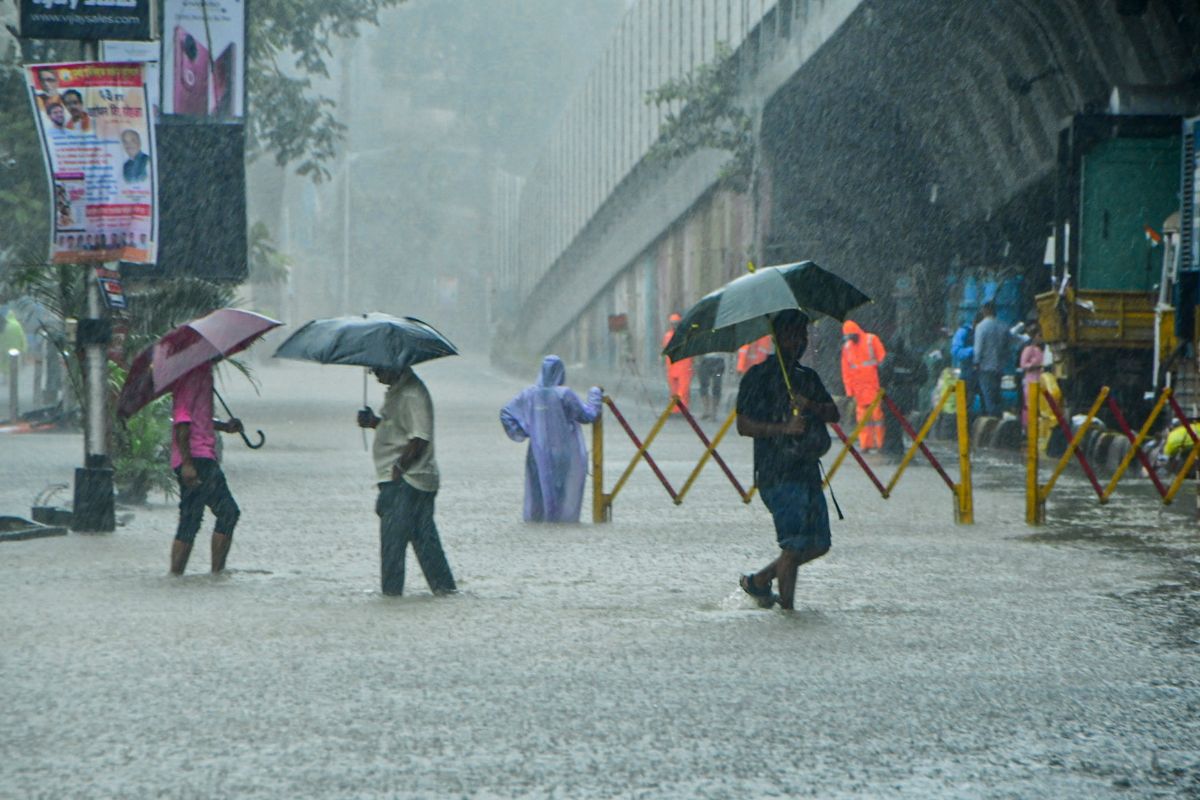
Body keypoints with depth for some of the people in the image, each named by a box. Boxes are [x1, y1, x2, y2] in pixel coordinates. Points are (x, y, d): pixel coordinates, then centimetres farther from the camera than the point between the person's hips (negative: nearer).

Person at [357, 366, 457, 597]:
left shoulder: (412, 395, -17)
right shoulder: (397, 392, 15)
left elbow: (419, 439, -23)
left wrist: (398, 469, -20)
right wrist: (374, 422, 5)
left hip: (405, 481, -10)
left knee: (393, 538, -4)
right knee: (424, 536, 11)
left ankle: (391, 591, 1)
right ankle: (443, 586, 13)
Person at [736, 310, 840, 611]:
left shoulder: (809, 377, 19)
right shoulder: (759, 377, -2)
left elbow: (834, 414, 10)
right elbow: (744, 425, -9)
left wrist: (811, 406, -11)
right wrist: (784, 428, -19)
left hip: (808, 470, 7)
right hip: (776, 472, -7)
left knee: (818, 544, 8)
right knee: (795, 545, -11)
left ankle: (758, 580, 23)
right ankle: (787, 608, -2)